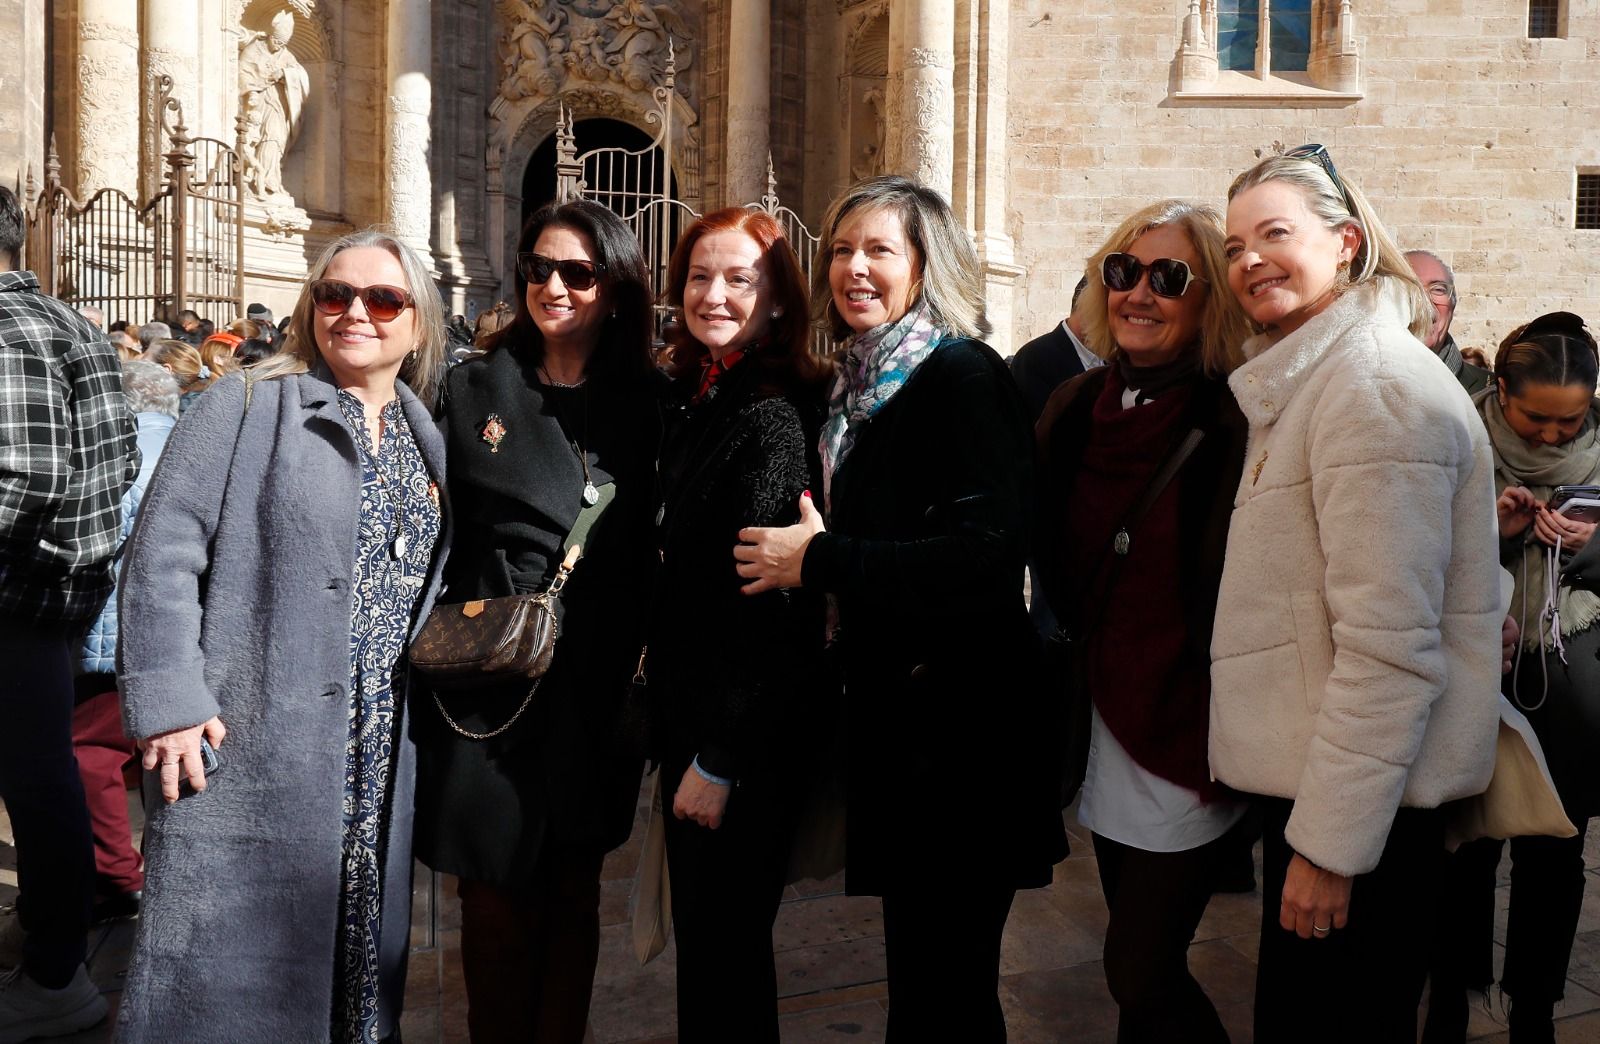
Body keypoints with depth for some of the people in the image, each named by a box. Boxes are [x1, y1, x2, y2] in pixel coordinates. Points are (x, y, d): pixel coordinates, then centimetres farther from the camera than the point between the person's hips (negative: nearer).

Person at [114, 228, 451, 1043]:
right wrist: (169, 703, -14)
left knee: (360, 937, 13)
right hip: (244, 747, -4)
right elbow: (163, 552, -8)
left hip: (379, 762, 5)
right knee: (227, 962, 1)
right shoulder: (248, 407, -2)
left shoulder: (429, 440, 13)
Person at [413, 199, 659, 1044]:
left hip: (596, 690, 1)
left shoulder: (645, 404, 4)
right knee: (496, 892, 5)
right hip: (490, 682, 0)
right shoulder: (475, 387, 4)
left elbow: (655, 553, 5)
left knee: (573, 891, 11)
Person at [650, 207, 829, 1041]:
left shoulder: (773, 417, -18)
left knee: (720, 947, 4)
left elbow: (767, 600, -20)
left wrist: (720, 759, -17)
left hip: (745, 736, -8)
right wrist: (668, 716, 14)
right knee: (699, 933, 18)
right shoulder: (693, 400, 9)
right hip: (685, 712, 8)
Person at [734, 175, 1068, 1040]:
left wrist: (821, 561, -17)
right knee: (918, 967, 17)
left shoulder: (962, 374, -12)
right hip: (892, 715, 8)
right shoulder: (858, 386, 13)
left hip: (962, 727, -8)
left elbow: (989, 555, -22)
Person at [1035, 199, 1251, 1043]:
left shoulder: (1237, 425, -14)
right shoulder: (1075, 409, 5)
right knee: (1144, 967, 16)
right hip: (1106, 732, 6)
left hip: (1186, 746, -6)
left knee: (1140, 975, -2)